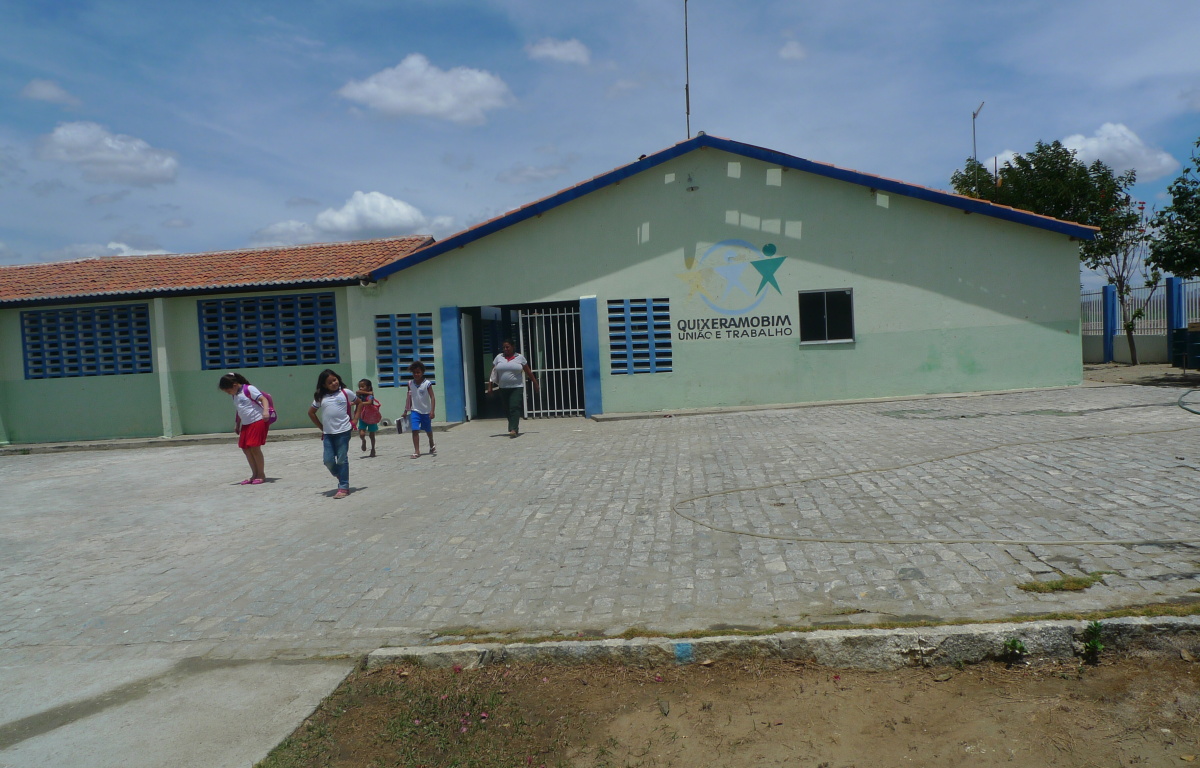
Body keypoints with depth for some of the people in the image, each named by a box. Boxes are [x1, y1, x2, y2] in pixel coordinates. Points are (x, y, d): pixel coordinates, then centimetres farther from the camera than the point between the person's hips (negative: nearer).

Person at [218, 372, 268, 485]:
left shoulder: (249, 389, -8)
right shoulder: (235, 396, 16)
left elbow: (263, 399, -17)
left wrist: (265, 411, -32)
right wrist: (237, 425, 26)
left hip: (258, 421, -9)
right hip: (246, 424, 9)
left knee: (254, 448, -10)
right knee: (245, 448, 6)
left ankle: (261, 475, 1)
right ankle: (255, 474, 16)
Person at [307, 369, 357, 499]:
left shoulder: (345, 393, 1)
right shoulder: (320, 397, 8)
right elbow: (311, 412, 19)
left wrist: (354, 419, 5)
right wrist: (321, 427, 12)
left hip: (343, 431, -3)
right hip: (328, 433, 3)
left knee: (342, 459, -1)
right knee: (328, 460, -1)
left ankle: (343, 487, 5)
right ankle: (341, 478, 25)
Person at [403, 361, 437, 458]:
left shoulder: (427, 383, -12)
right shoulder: (410, 383, -1)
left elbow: (432, 398, -14)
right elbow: (409, 398, 7)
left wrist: (432, 411, -22)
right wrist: (406, 411, 6)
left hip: (426, 411, -1)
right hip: (415, 411, 1)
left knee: (428, 430, 17)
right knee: (415, 430, -13)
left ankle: (432, 446, 42)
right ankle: (417, 451, -11)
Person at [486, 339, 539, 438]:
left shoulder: (520, 357, 3)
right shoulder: (498, 358, 8)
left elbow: (528, 372, 8)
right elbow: (493, 373, 9)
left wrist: (535, 383, 10)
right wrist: (490, 386, 4)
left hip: (517, 388, -3)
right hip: (503, 389, 3)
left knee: (515, 408, -17)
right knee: (508, 410, 8)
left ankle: (513, 429, -24)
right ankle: (514, 429, 21)